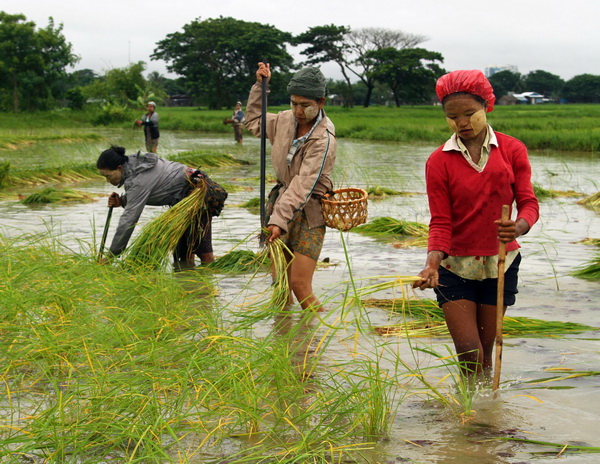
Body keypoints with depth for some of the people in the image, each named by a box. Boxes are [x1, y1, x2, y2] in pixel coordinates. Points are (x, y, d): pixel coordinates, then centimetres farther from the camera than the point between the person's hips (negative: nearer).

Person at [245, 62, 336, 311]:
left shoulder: (324, 138, -18)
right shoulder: (285, 119, 3)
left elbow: (303, 185, -26)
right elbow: (254, 122, 25)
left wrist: (280, 219, -33)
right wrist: (259, 85, 16)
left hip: (308, 212, -6)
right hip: (280, 199, 6)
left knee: (299, 286, -12)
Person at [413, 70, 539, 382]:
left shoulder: (512, 150, 0)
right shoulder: (439, 162, -3)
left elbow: (528, 202, -4)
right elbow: (440, 222, -5)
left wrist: (518, 227, -27)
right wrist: (432, 263, -22)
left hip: (500, 264, 1)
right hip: (455, 265, -1)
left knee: (485, 352, 8)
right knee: (468, 354, -7)